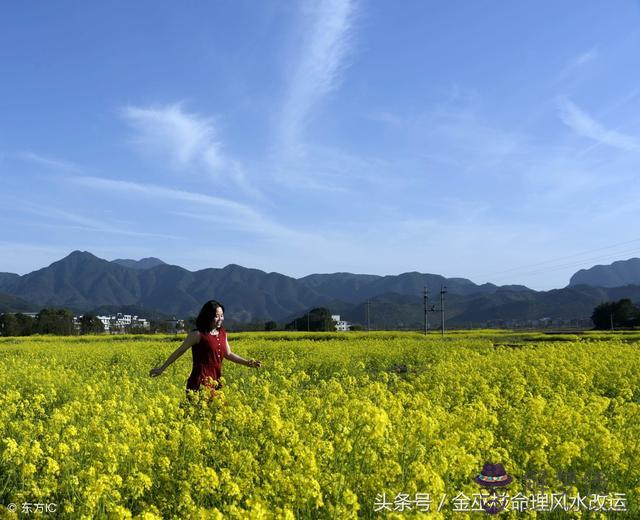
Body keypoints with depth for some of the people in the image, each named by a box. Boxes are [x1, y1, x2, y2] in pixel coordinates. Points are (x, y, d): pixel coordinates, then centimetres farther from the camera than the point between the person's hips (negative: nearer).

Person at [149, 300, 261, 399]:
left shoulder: (222, 333, 10)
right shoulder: (198, 334, -8)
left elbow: (228, 354, 22)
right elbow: (179, 351, 0)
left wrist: (247, 362, 13)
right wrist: (162, 368, 2)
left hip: (216, 383, 6)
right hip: (200, 383, -6)